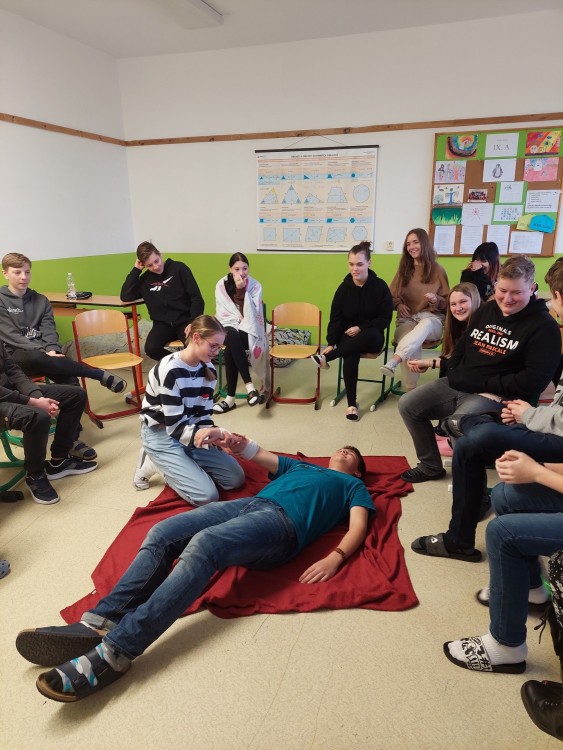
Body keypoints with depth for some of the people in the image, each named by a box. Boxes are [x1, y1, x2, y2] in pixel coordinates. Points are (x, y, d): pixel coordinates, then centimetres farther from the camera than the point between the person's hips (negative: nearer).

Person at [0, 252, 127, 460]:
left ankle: (71, 439, -23)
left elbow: (49, 330, 5)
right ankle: (101, 375, -27)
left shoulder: (41, 300, 15)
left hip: (42, 355, 4)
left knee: (70, 380, -27)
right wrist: (44, 352, -21)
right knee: (35, 357, -39)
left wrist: (52, 350, -18)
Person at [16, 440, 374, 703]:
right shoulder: (301, 465, 39)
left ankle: (116, 650, -37)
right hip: (249, 504, 6)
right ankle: (99, 623, -25)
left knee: (202, 547, -32)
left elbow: (358, 526, 6)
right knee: (162, 534, -16)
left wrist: (335, 557, -17)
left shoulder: (352, 485, 26)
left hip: (282, 522, -6)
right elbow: (254, 452, 29)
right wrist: (225, 437, 5)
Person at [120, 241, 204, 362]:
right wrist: (136, 270, -1)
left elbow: (197, 299, -3)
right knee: (151, 348, -26)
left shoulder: (179, 268, -1)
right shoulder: (145, 278, 9)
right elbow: (125, 297, -1)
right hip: (162, 323, 3)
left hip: (184, 320, -3)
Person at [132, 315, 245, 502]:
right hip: (162, 435, -7)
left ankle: (171, 465, 12)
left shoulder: (208, 370, -2)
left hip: (191, 432, 8)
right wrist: (218, 433, -39)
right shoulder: (169, 371, -26)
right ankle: (153, 463, 3)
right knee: (207, 495, -17)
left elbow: (203, 415, 1)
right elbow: (175, 427, -28)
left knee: (236, 478, 1)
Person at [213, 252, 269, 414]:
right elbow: (222, 313, -1)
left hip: (248, 330, -1)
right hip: (228, 328, 1)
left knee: (229, 351, -33)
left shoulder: (255, 286, -2)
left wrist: (243, 290, -20)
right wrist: (239, 320, -13)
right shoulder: (221, 285, 1)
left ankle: (231, 398, -25)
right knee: (233, 336, -38)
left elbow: (252, 314, -14)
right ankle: (249, 385, -37)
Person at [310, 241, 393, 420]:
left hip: (372, 337, -1)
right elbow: (335, 318, -2)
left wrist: (361, 328, -17)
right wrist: (331, 343, -14)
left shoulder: (380, 286, -7)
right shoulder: (344, 287, -2)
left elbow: (385, 318, -6)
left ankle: (325, 358, -29)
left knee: (371, 334, -39)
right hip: (348, 336, 1)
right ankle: (351, 404, -26)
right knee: (350, 354, -34)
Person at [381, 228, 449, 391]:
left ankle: (393, 361, -60)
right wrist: (399, 304, -4)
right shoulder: (403, 269, 13)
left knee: (425, 325, -42)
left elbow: (447, 303, 9)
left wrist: (436, 300, -15)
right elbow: (392, 296, 20)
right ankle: (411, 391, -34)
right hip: (407, 320, 1)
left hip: (432, 319, -1)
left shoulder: (437, 270, 6)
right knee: (413, 344, -36)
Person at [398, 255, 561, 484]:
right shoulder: (486, 310, 11)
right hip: (458, 384, 8)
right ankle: (430, 465, 18)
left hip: (496, 395, -7)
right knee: (408, 405, 1)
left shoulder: (543, 326, -9)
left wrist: (484, 384, -16)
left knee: (456, 424, -35)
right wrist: (455, 373, 1)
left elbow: (534, 381, -17)